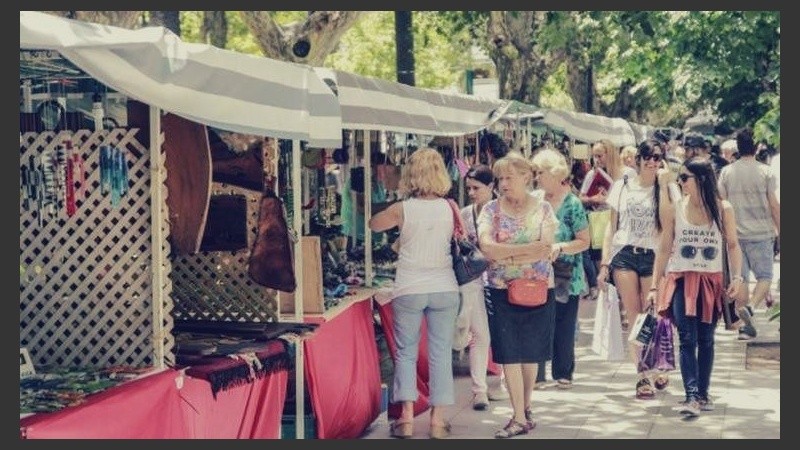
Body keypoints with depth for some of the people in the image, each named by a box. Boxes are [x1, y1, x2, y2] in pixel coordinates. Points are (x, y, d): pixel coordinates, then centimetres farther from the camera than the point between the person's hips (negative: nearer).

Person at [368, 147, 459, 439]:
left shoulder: (402, 209, -6)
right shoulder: (449, 208, -2)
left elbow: (374, 224, 10)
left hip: (409, 290, -1)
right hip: (444, 289, 1)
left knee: (406, 353, 9)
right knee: (441, 355, 8)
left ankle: (407, 418, 3)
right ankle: (437, 420, 9)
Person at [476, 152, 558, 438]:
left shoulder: (542, 209, 0)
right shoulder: (491, 210, 0)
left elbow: (546, 250, -12)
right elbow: (487, 248, -16)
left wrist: (505, 257, -16)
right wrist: (527, 249, -21)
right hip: (502, 291, 0)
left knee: (531, 353, 9)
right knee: (509, 355, -3)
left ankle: (526, 408, 27)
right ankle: (520, 419, 2)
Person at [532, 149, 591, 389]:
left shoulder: (572, 203, -8)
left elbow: (584, 241, -8)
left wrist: (560, 247, -22)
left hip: (565, 277, -3)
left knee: (564, 328, 4)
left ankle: (563, 372, 18)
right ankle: (536, 374, 10)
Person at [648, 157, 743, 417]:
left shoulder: (723, 210, -2)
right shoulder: (674, 210, -1)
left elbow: (733, 245, 6)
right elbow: (664, 249, 4)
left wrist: (736, 277, -6)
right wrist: (654, 286, 2)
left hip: (711, 282, 1)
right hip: (682, 281, -1)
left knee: (706, 340, 8)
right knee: (687, 339, -10)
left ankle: (703, 394, 20)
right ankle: (691, 397, -14)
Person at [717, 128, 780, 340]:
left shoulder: (726, 172, 2)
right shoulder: (765, 171, -5)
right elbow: (774, 205, -4)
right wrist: (779, 231, 5)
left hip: (735, 233, 3)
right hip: (761, 233, -3)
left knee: (740, 278, 9)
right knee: (765, 276, 6)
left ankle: (745, 324, 9)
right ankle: (749, 307, -20)